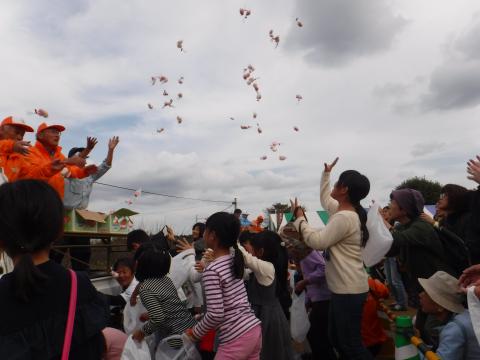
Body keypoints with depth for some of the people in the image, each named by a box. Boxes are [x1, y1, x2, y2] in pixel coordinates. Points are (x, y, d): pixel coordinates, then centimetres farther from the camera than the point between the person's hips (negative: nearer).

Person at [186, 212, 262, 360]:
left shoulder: (212, 271, -19)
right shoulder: (235, 260, 4)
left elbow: (216, 314, -20)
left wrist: (195, 333, -3)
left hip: (235, 340, -7)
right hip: (254, 329, 8)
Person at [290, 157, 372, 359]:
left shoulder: (344, 217, -23)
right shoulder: (343, 210, 8)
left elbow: (317, 241, -21)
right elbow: (324, 198, 27)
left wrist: (300, 218, -10)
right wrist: (326, 173, 29)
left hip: (349, 290, -10)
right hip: (343, 288, 11)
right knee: (337, 340, 21)